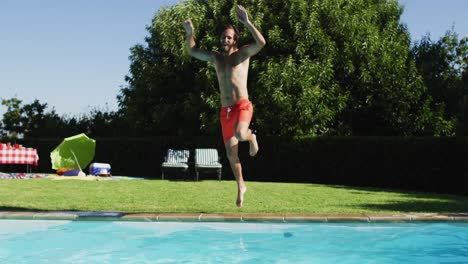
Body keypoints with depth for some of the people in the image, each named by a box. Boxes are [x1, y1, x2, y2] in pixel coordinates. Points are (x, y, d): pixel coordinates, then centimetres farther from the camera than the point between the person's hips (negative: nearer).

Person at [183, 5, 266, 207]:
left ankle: (251, 137, 3)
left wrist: (247, 23, -25)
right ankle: (241, 187, 25)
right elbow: (192, 50, 22)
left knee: (240, 134, -35)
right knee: (231, 153, 7)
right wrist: (190, 33, 5)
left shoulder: (243, 53, 0)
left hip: (242, 106, -5)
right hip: (225, 110, 5)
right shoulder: (216, 57, 13)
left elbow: (261, 42, -18)